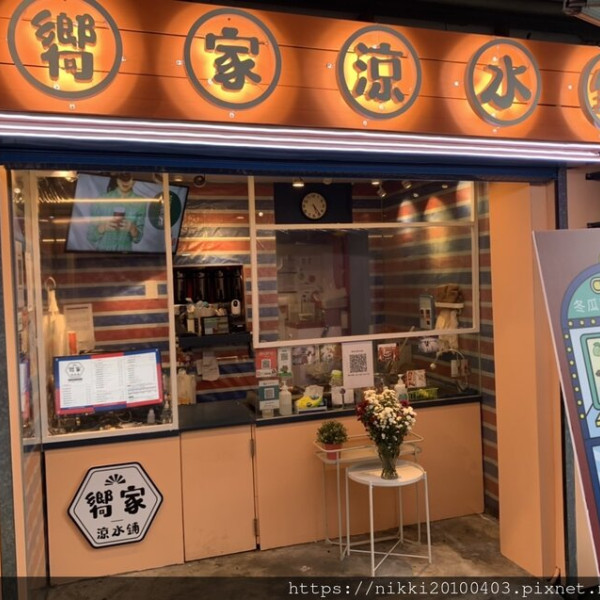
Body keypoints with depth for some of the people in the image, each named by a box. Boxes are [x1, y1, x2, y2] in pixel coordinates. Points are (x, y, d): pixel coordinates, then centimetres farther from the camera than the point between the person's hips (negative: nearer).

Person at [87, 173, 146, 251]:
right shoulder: (102, 200, -6)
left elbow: (137, 238, -1)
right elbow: (90, 236, -3)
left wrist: (132, 229, -20)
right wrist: (103, 227, -20)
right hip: (101, 250, -1)